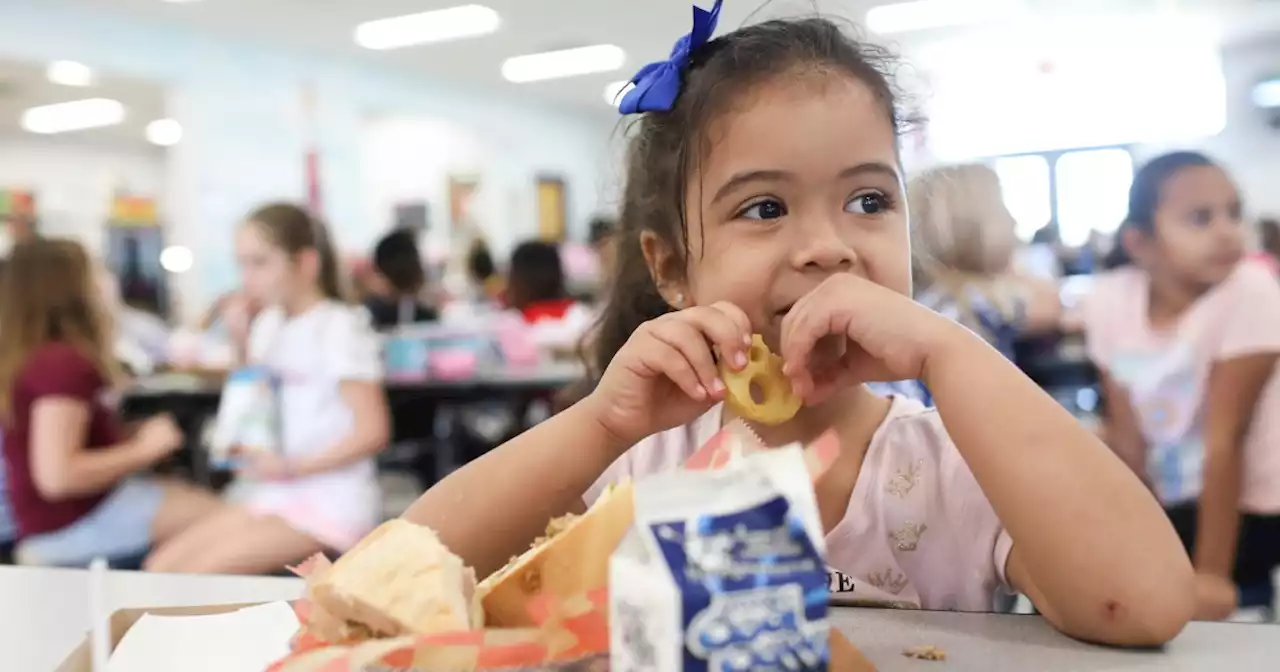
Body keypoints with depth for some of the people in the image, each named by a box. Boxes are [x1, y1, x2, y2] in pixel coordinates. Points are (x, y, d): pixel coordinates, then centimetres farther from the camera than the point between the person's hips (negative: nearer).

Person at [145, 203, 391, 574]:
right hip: (273, 494, 8)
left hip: (331, 504, -8)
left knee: (198, 573, -20)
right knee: (159, 567, -3)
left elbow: (372, 431, -17)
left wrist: (293, 466, -21)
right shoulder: (267, 324, 11)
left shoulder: (339, 326, -11)